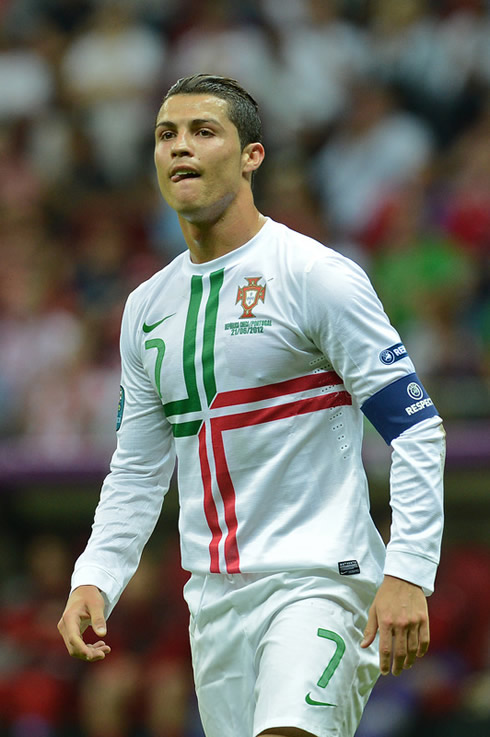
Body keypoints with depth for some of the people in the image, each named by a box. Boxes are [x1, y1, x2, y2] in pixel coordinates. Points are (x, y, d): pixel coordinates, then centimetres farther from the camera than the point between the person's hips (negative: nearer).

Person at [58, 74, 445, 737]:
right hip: (216, 598, 7)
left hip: (321, 579, -7)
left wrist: (408, 575, -19)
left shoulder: (317, 276, -7)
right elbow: (136, 472, 20)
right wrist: (93, 582, 4)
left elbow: (417, 432, -9)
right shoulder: (148, 307, 13)